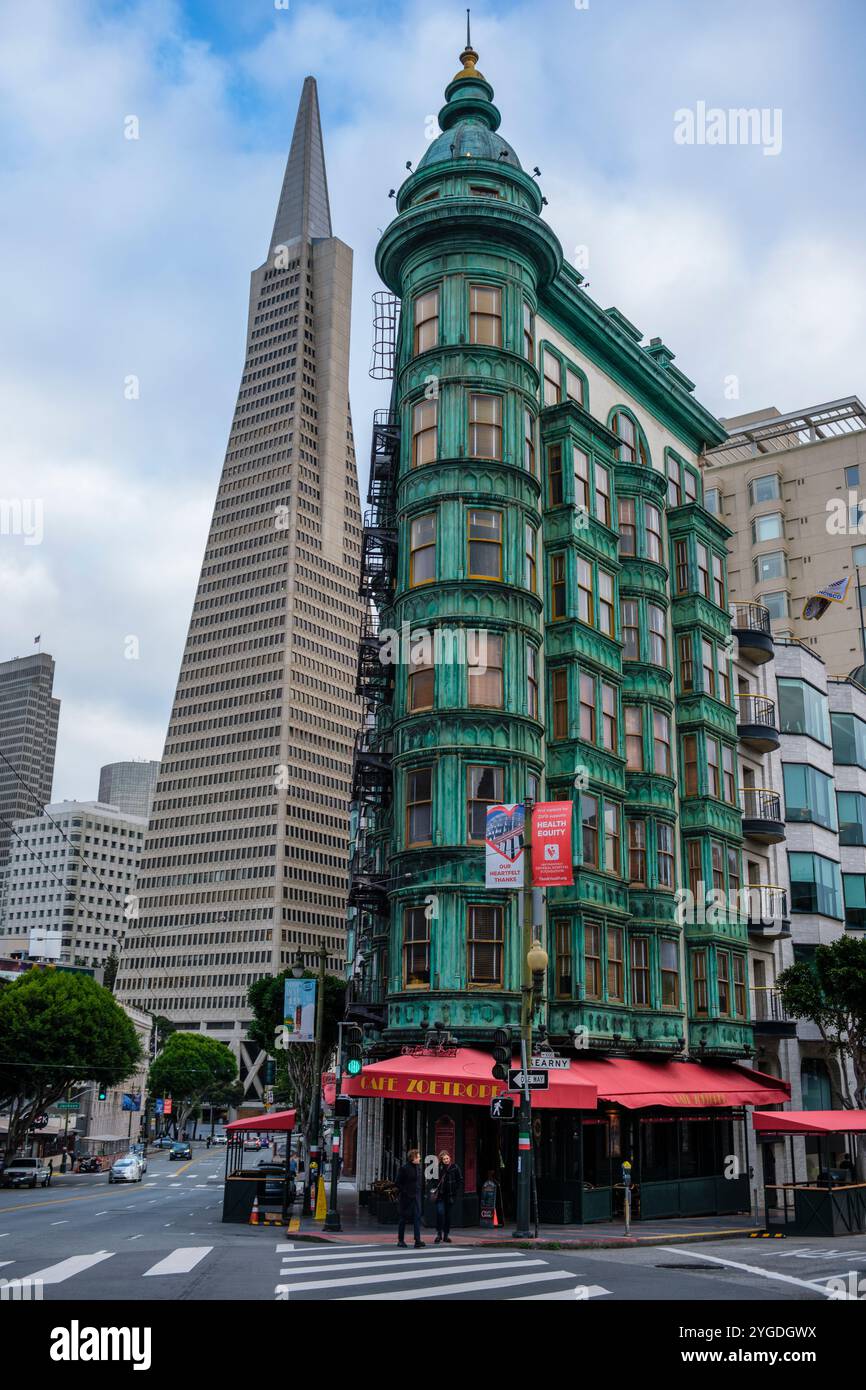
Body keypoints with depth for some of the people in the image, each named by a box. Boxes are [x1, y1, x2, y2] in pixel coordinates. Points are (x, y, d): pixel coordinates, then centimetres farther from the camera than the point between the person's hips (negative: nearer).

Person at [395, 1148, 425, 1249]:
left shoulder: (418, 1167, 9)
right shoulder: (404, 1168, -11)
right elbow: (398, 1183, -10)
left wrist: (421, 1193, 9)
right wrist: (404, 1192, -15)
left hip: (416, 1196, 5)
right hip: (406, 1197, -5)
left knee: (417, 1217, -4)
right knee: (403, 1218, 5)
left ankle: (417, 1241, -7)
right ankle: (400, 1240, 17)